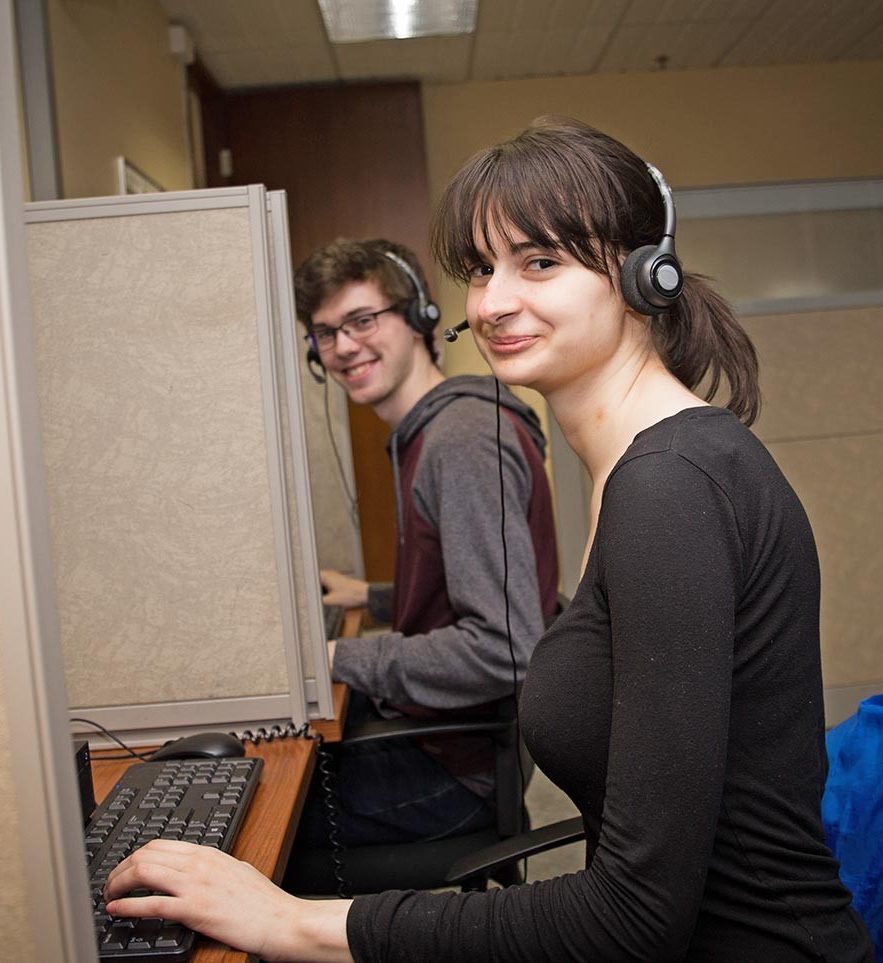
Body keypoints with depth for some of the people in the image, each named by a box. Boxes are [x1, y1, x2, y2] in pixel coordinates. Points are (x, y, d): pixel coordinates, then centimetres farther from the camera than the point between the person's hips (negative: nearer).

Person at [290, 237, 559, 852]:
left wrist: (342, 659, -23)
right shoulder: (425, 435, 9)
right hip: (431, 727, 9)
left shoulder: (464, 441, -23)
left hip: (457, 767, -9)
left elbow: (505, 649, -30)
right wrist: (371, 597, 13)